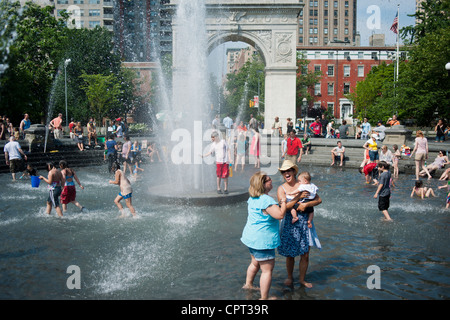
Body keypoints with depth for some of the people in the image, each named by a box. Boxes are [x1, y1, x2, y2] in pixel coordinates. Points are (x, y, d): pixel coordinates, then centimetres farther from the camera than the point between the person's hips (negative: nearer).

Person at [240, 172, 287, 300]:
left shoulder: (253, 198, 6)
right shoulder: (266, 200, -25)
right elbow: (280, 215, -28)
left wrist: (278, 203, 15)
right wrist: (283, 202, -11)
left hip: (251, 236, 10)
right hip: (262, 240, -10)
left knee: (255, 263, 30)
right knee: (267, 269, 0)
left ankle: (248, 284, 47)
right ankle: (264, 298, 6)